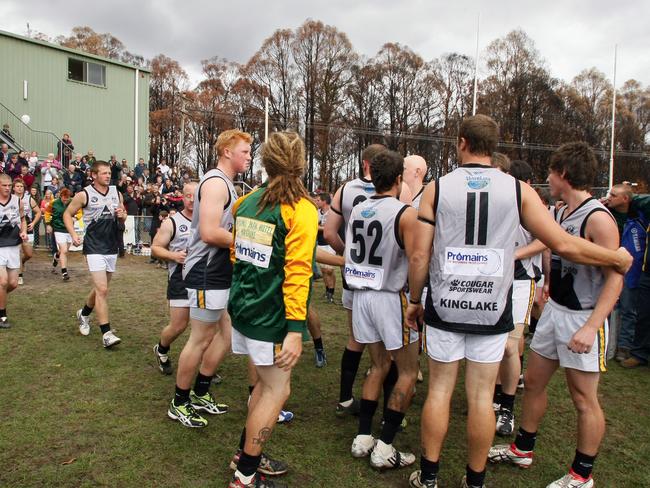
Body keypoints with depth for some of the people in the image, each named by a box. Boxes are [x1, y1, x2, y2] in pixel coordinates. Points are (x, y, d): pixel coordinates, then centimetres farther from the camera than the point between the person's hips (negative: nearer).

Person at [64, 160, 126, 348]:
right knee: (102, 290, -13)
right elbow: (67, 214, 3)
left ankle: (84, 313, 45)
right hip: (94, 248, -5)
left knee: (101, 288, 18)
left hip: (112, 247, 5)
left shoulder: (117, 193, 6)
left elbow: (123, 217, 16)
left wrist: (122, 215, -8)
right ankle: (106, 334, -9)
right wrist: (73, 235, -11)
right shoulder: (84, 194, -6)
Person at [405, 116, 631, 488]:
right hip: (492, 310, 0)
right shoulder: (519, 190, -3)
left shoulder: (437, 188, -4)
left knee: (440, 389, 11)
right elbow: (564, 244, -5)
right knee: (481, 395, 10)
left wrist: (415, 300, 8)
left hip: (445, 307, 0)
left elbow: (420, 256, -6)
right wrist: (618, 258, 12)